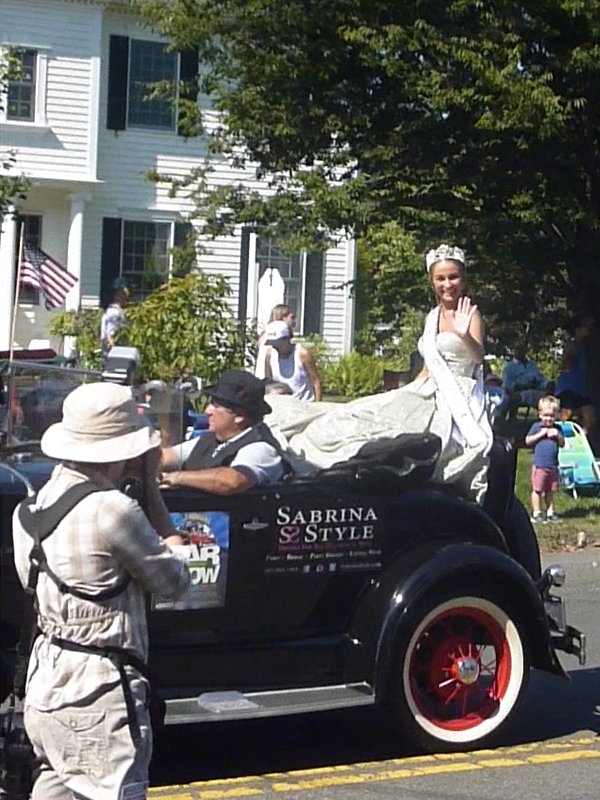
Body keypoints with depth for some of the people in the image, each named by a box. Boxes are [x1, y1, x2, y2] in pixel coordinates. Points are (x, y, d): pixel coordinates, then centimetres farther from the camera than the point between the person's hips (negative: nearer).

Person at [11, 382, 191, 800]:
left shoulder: (40, 502, 6)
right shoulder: (111, 509, -20)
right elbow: (175, 580, -9)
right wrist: (150, 485, -3)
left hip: (46, 684, 9)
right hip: (96, 699, -9)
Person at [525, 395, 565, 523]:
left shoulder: (556, 428, 10)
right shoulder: (536, 426, -2)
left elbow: (562, 444, 10)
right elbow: (528, 441, -5)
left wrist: (557, 435, -8)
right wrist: (541, 434, -13)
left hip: (553, 465, 4)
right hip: (539, 464, -4)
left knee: (551, 490, 11)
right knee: (537, 489, -2)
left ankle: (550, 512, 20)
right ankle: (536, 513, 5)